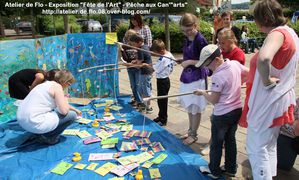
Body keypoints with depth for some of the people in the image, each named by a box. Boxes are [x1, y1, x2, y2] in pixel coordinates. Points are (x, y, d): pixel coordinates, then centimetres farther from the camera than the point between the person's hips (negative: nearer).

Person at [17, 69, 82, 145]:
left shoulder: (47, 83, 19)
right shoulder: (57, 86, -8)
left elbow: (60, 105, 33)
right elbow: (64, 111, -14)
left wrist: (75, 110, 42)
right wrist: (65, 100, 7)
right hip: (35, 124, -10)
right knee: (72, 115, 0)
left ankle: (41, 133, 19)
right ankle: (48, 137, 4)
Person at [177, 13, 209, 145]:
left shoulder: (200, 40, -15)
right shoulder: (187, 39, 9)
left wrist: (190, 62, -19)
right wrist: (182, 61, 4)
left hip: (197, 78, -8)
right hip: (187, 77, 8)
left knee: (195, 108, 4)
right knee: (189, 106, 18)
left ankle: (194, 134, 19)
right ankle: (190, 130, 33)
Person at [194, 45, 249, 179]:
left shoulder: (218, 76, -25)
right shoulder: (235, 64, -4)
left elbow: (213, 100, -18)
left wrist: (203, 92, -1)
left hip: (222, 115, -7)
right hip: (237, 110, 8)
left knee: (216, 143, 11)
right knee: (230, 140, 21)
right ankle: (231, 168, 36)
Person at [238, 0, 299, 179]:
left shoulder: (277, 33, -20)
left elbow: (263, 58, -44)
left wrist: (265, 80, -27)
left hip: (267, 102, -10)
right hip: (279, 100, 10)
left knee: (257, 149, 3)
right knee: (270, 146, 22)